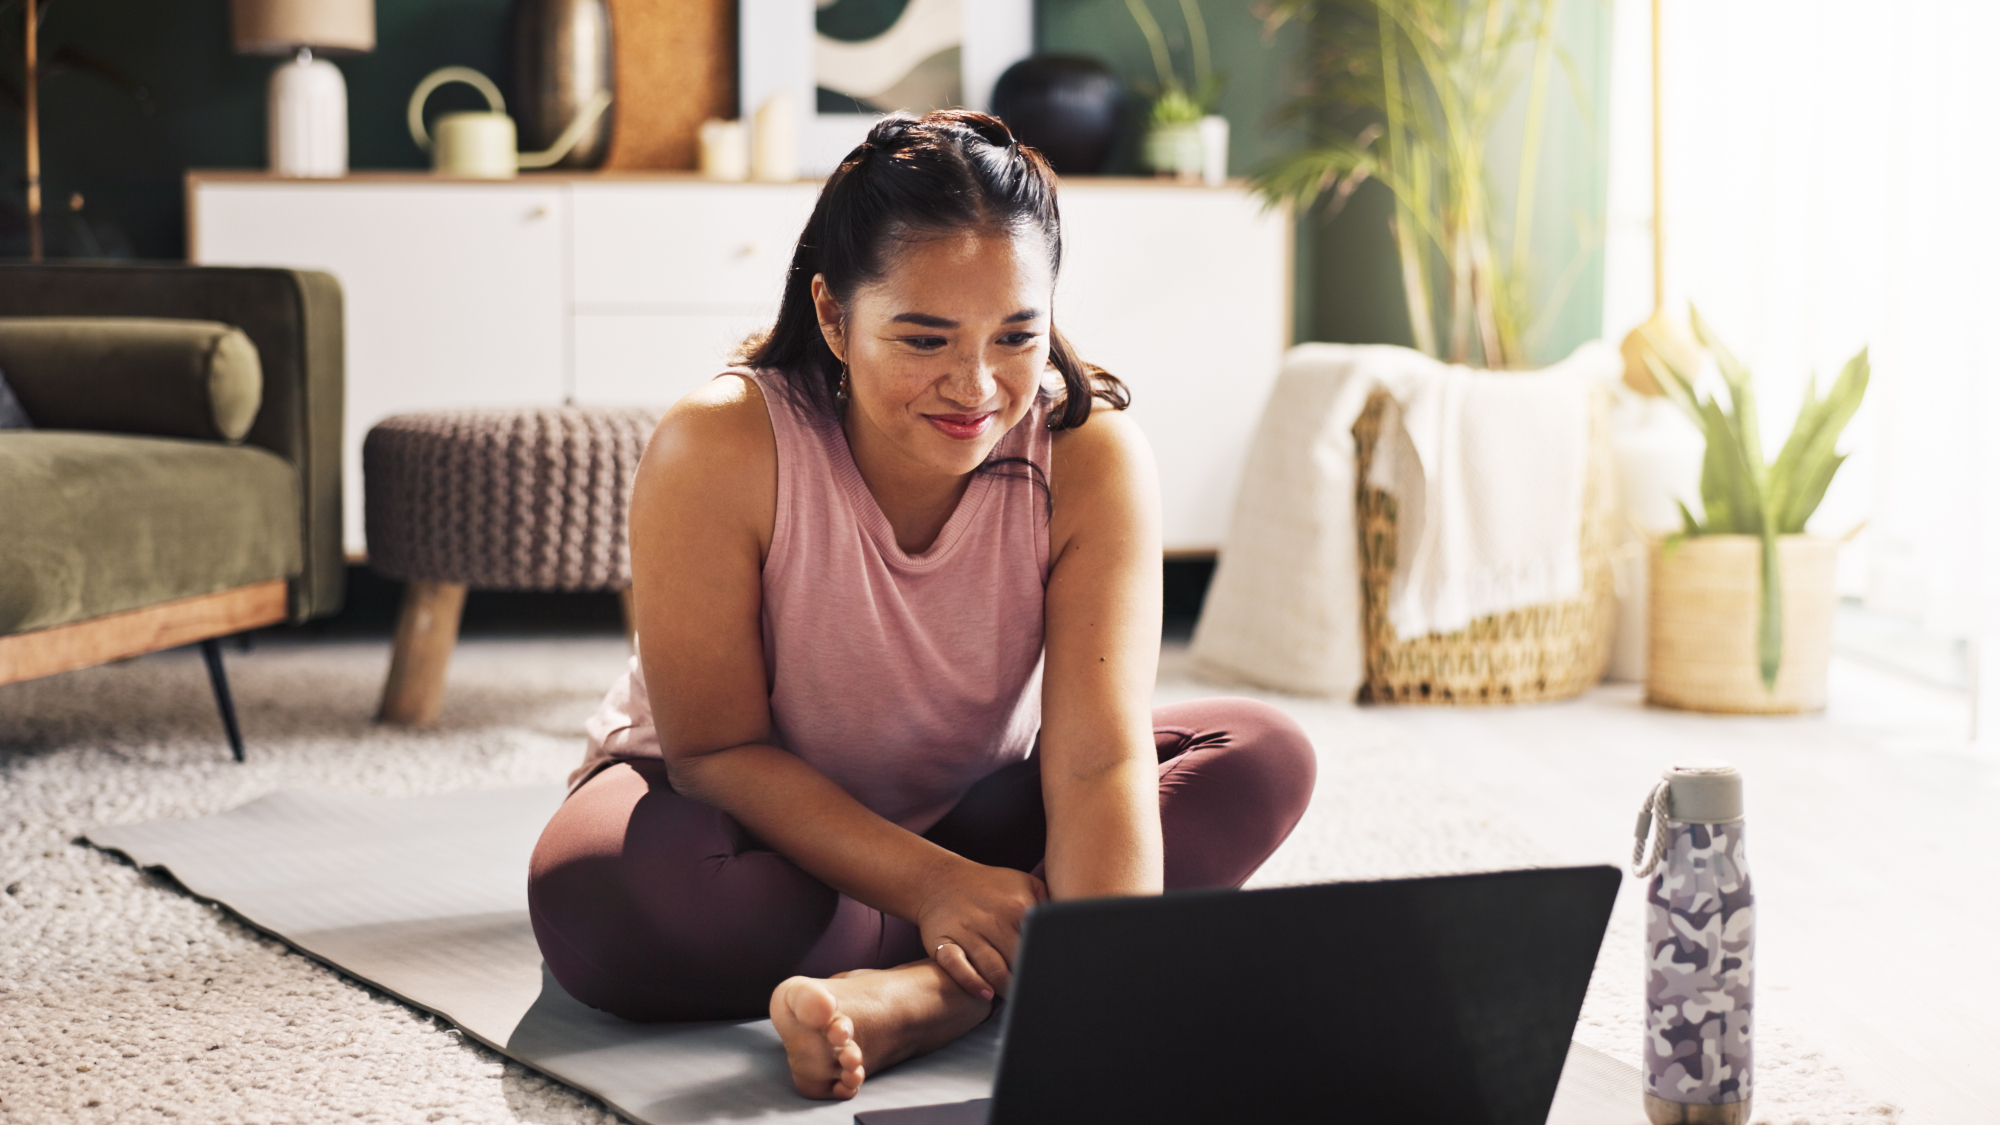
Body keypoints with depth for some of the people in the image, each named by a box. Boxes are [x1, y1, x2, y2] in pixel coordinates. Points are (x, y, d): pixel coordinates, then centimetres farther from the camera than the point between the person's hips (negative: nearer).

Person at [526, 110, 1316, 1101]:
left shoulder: (1092, 457, -22)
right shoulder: (719, 450, -26)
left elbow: (1099, 760, -29)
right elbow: (716, 748, -21)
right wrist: (932, 889, -34)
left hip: (978, 813, 3)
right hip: (760, 812, -2)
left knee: (1263, 758, -20)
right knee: (595, 902, -37)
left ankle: (917, 992, -34)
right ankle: (981, 976, -17)